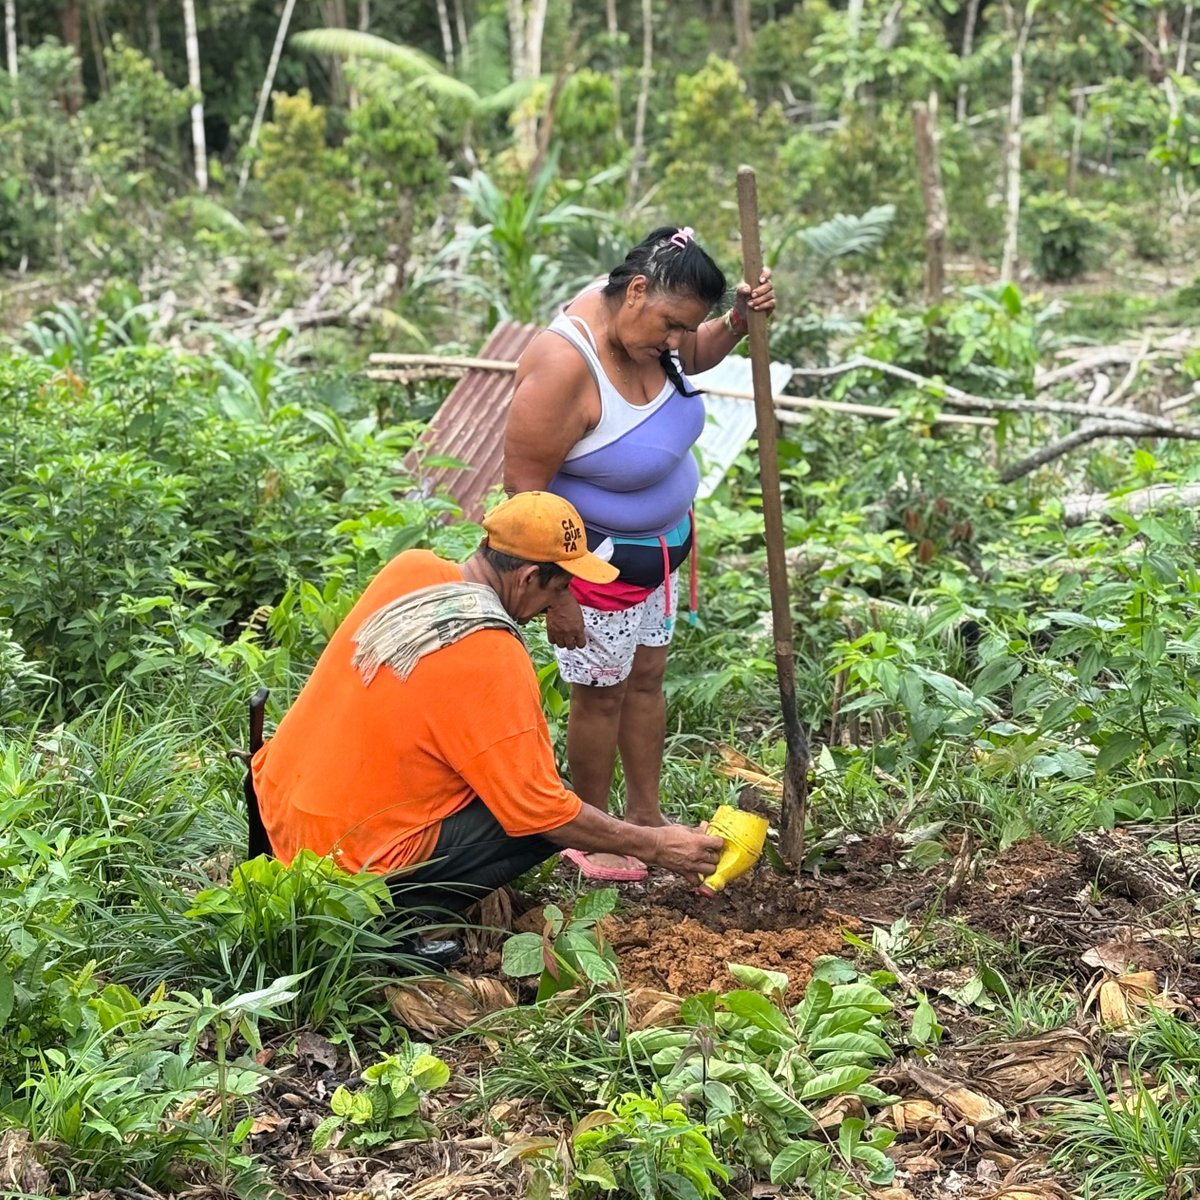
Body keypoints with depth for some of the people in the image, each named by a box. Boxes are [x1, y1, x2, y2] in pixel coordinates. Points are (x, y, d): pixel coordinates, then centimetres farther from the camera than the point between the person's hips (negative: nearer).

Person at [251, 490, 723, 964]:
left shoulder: (408, 567, -2)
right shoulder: (494, 663, -22)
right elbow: (538, 810, -16)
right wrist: (654, 846, -5)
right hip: (350, 854, -8)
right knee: (553, 824, -2)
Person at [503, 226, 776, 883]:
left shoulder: (645, 324, -10)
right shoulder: (563, 366, -34)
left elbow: (694, 357, 15)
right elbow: (525, 488, -29)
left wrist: (737, 323, -8)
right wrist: (557, 595, -24)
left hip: (660, 541, 8)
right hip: (598, 557, -8)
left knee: (647, 677, 20)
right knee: (601, 694, 7)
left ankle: (646, 816, 37)